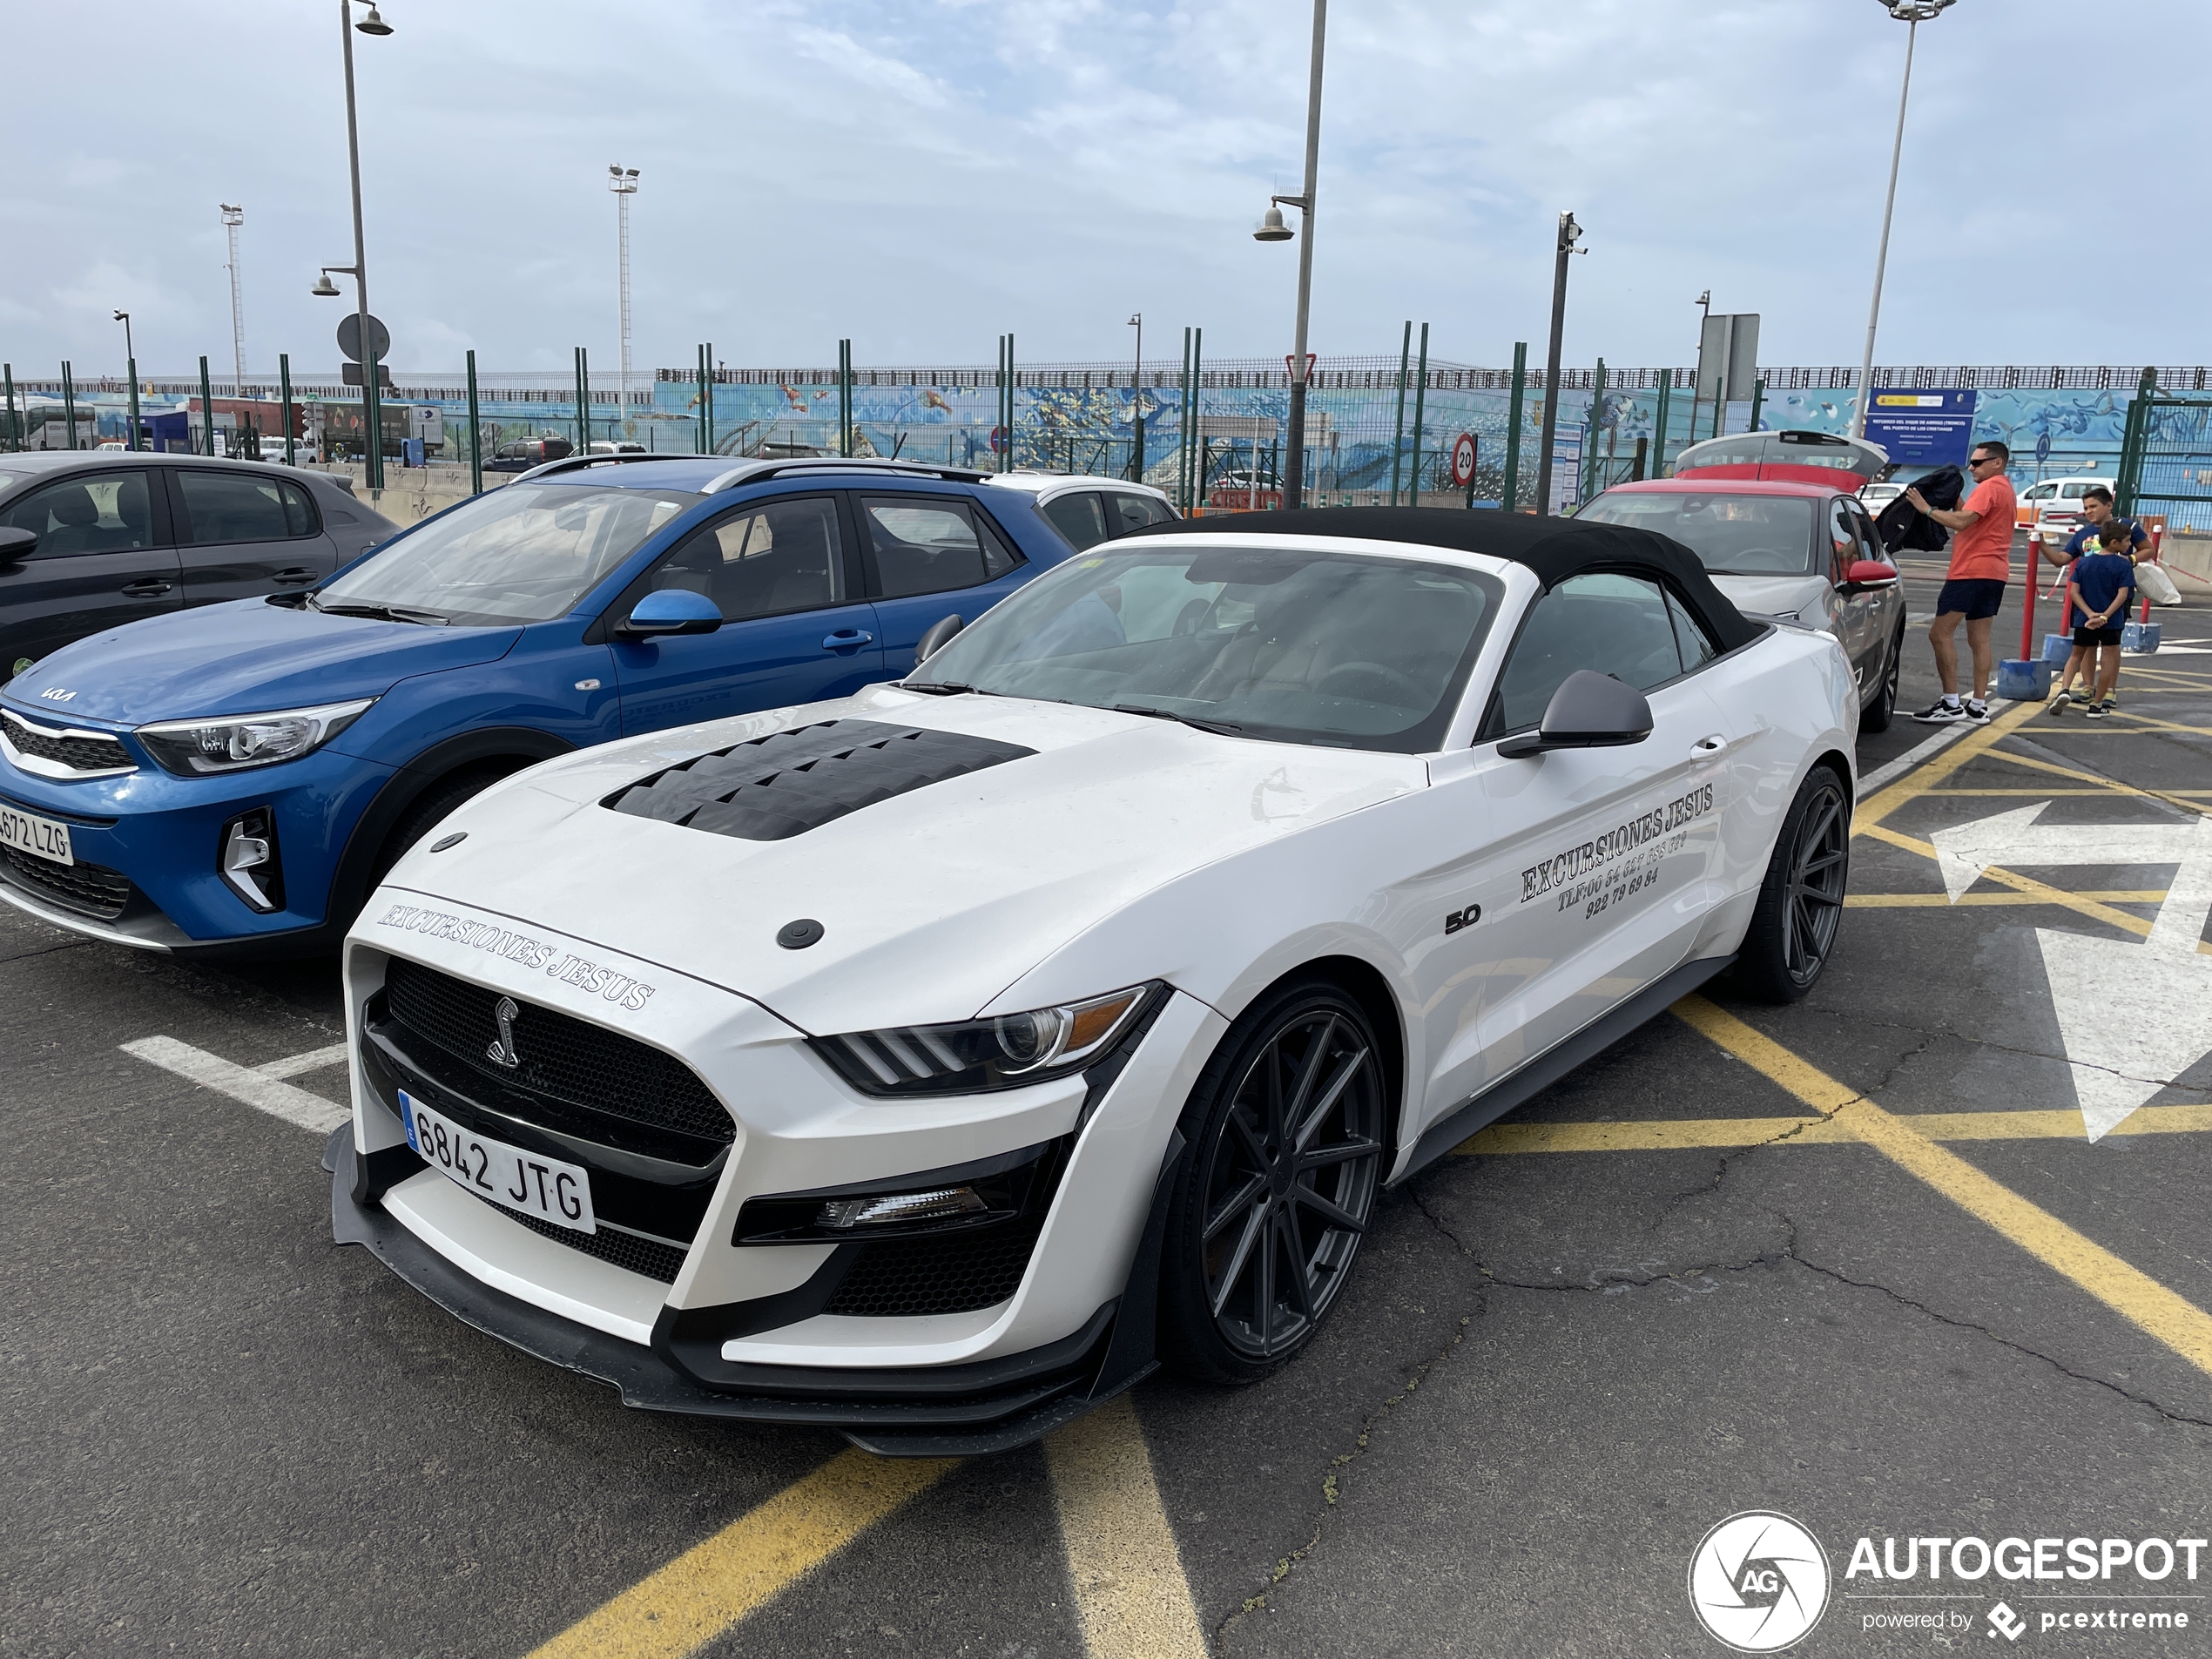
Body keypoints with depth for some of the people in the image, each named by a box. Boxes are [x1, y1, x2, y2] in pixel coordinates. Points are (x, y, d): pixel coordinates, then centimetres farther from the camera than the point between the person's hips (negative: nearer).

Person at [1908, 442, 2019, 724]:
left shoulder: (1989, 488, -11)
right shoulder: (2005, 488, 21)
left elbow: (1962, 522, -24)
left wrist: (1927, 509, -17)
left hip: (1973, 571, -10)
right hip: (1993, 573, 10)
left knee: (1940, 633, -10)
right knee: (1979, 639, 10)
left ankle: (1951, 703, -13)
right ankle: (1978, 705, 10)